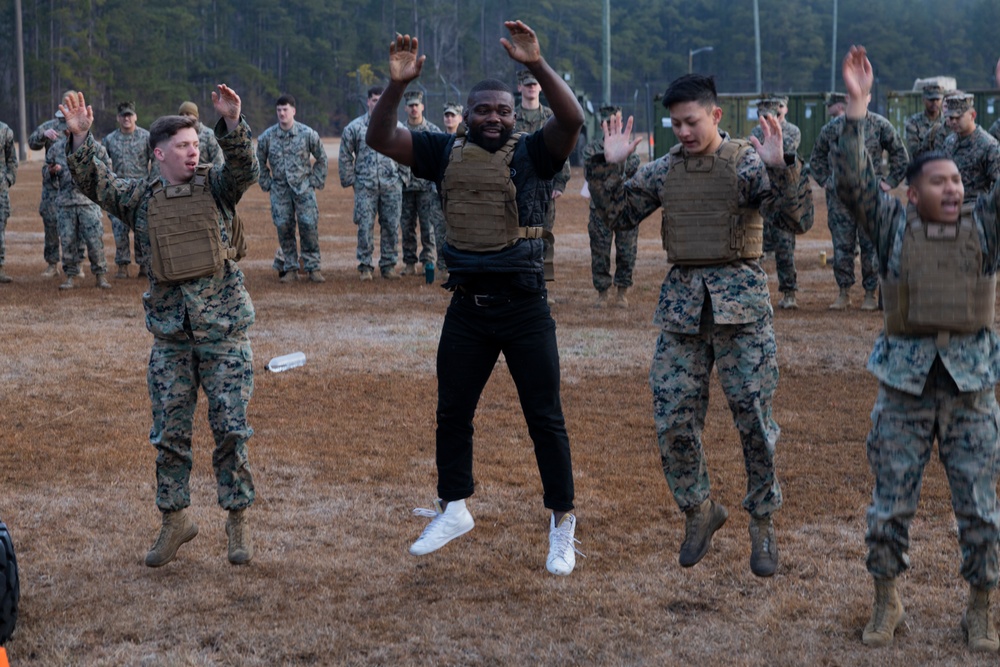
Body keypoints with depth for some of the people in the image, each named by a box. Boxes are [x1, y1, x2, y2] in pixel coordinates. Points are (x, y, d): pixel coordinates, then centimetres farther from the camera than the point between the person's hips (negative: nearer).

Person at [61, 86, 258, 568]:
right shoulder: (141, 199, 7)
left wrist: (231, 124, -31)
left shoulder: (216, 186, 1)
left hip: (224, 330, -2)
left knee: (230, 428, -1)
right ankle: (175, 519, 20)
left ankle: (238, 520, 12)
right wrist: (81, 139, -11)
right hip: (170, 334, 2)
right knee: (169, 433, 6)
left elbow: (244, 167, -16)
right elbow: (95, 184, 2)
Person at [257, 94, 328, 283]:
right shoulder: (267, 136, -1)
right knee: (284, 228, 1)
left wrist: (316, 181, 3)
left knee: (309, 226, -7)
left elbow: (321, 158, 8)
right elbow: (260, 163, 13)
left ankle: (313, 268, 1)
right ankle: (290, 269, 9)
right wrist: (266, 184, 7)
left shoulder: (308, 134, -5)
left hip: (303, 188, -1)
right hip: (280, 189, 1)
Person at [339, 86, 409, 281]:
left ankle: (388, 265, 13)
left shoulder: (397, 127, 5)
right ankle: (365, 267, 4)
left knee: (391, 227, 3)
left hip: (391, 186, 2)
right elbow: (345, 155, 7)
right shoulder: (355, 127, 1)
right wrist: (349, 179, 4)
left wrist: (403, 176, 9)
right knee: (365, 226, -3)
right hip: (365, 186, -2)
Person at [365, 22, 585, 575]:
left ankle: (562, 526, 16)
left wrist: (536, 65, -33)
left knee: (544, 418, 3)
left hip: (524, 306, -4)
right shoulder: (446, 153, 5)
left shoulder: (533, 153, -4)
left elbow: (571, 120, -23)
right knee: (452, 413, 15)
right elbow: (380, 138, -3)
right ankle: (453, 509, 34)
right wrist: (397, 85, -18)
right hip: (466, 307, 4)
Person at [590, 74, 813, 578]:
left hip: (739, 299, -4)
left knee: (754, 418, -1)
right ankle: (699, 510, 23)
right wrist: (610, 167, 0)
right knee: (672, 421, 2)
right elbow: (619, 216, 13)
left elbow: (798, 220, -13)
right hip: (681, 301, 4)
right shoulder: (664, 170, 9)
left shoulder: (748, 162, -4)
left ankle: (762, 523, 15)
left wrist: (780, 167, -27)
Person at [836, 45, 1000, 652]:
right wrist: (858, 106, -19)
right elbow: (853, 182, -12)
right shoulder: (894, 227, 0)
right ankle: (887, 605, 23)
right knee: (891, 504, 6)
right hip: (906, 384, 0)